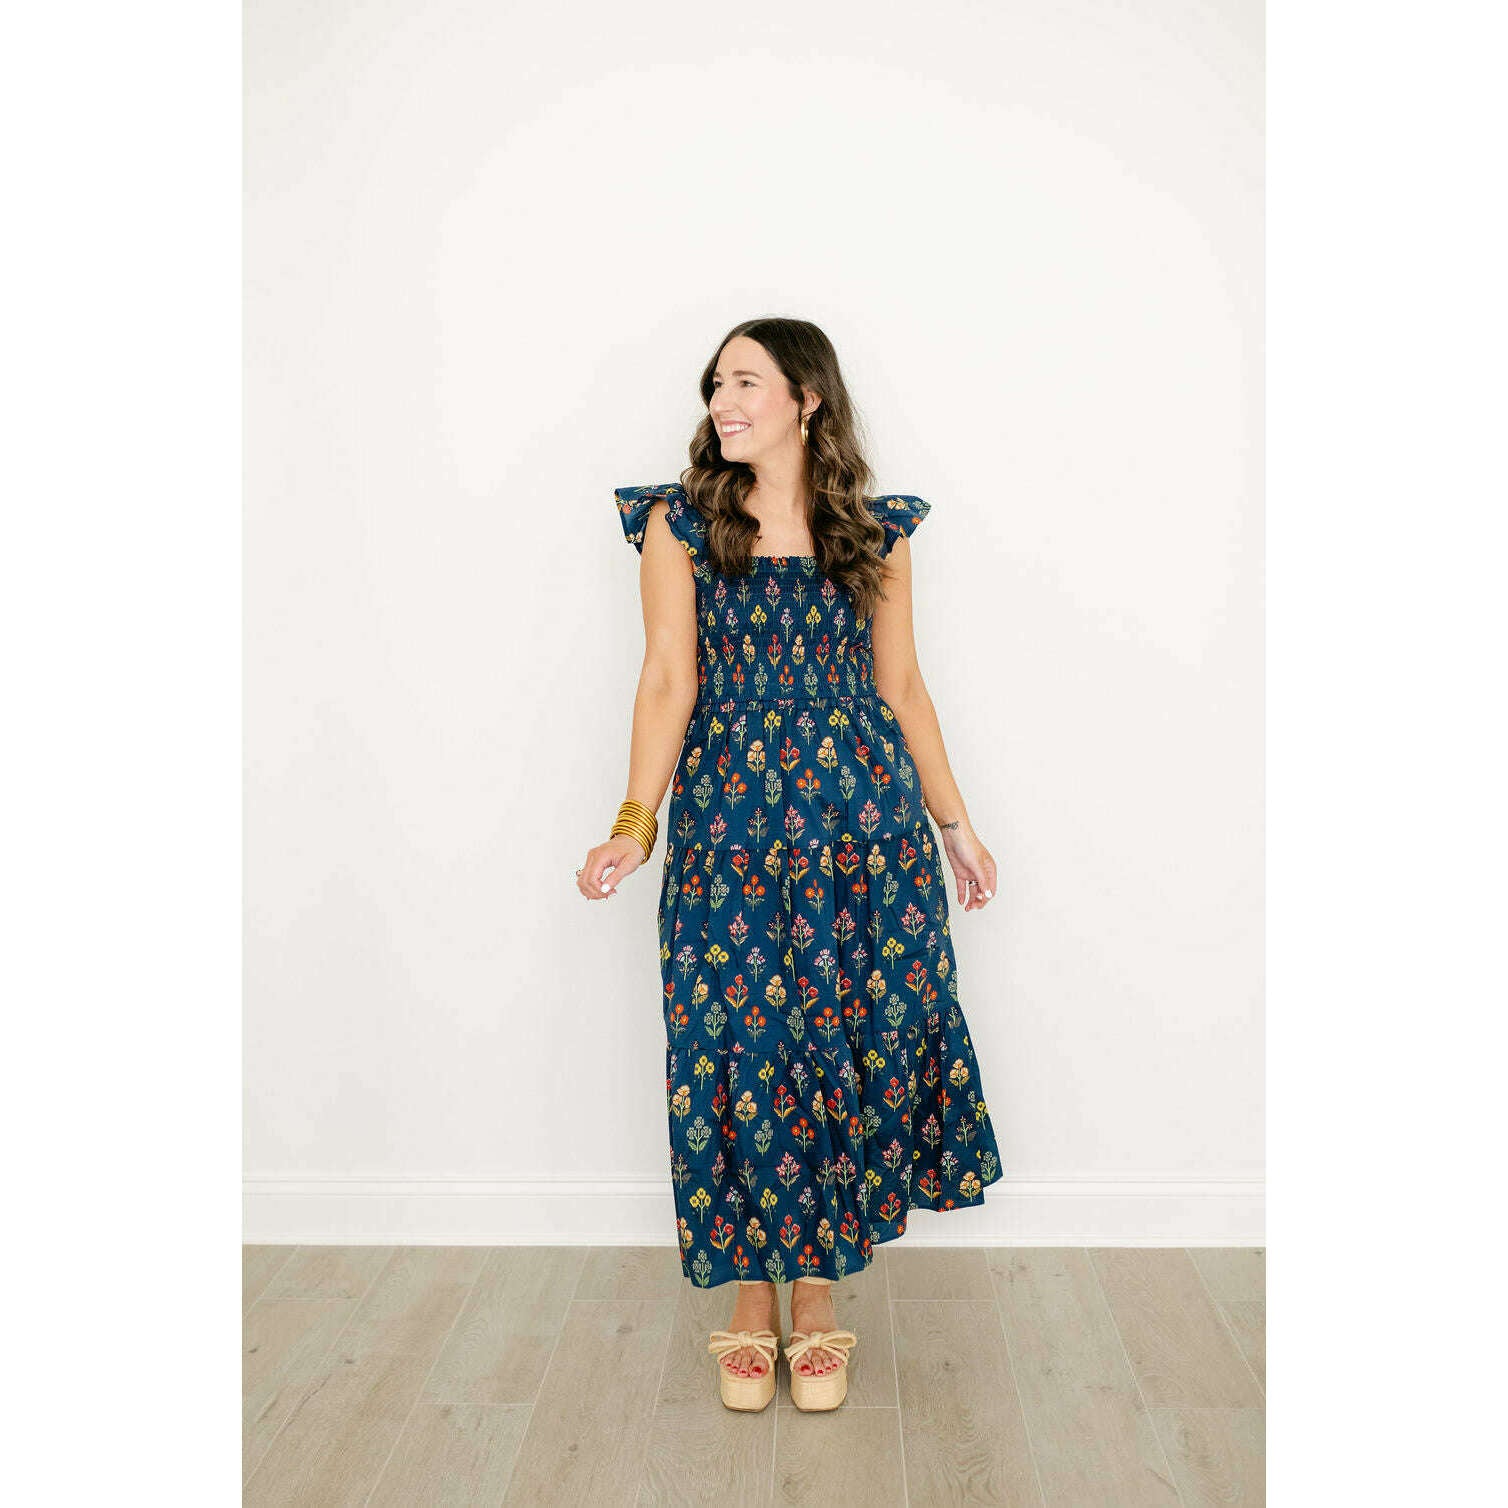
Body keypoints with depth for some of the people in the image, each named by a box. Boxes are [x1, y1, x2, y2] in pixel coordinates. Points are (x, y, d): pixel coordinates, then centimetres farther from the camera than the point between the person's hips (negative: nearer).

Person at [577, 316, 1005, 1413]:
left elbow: (901, 685, 11)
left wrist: (955, 824, 11)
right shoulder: (681, 521, 5)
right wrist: (635, 824, -12)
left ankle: (817, 1295, 23)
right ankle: (752, 1301, 22)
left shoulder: (876, 531, 8)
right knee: (738, 1048, 2)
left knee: (855, 1037, 3)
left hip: (864, 812, 2)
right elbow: (669, 681, -1)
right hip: (728, 817, -1)